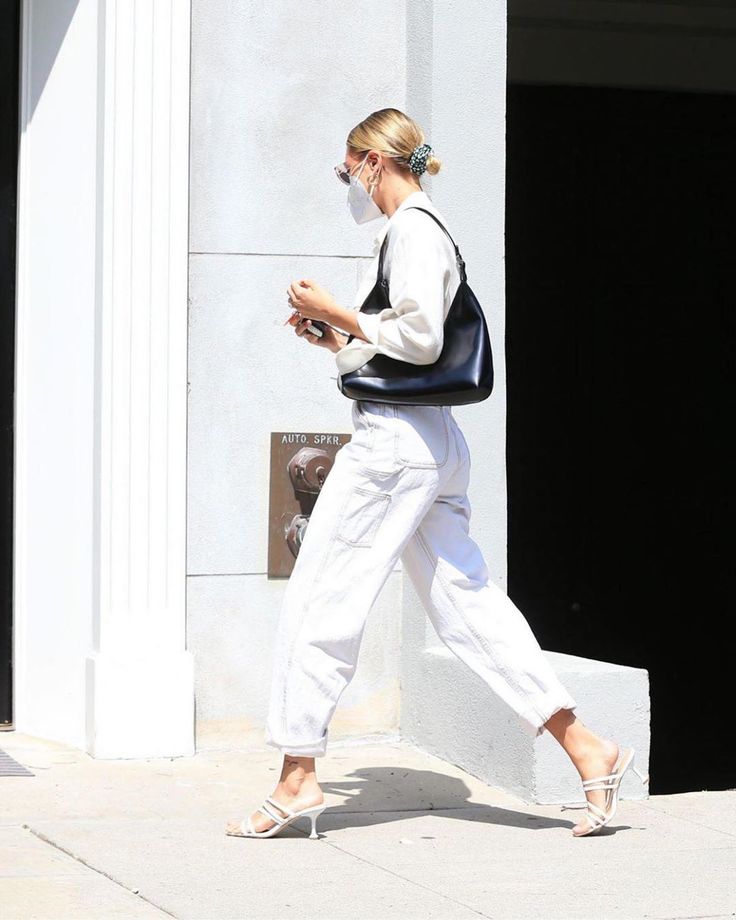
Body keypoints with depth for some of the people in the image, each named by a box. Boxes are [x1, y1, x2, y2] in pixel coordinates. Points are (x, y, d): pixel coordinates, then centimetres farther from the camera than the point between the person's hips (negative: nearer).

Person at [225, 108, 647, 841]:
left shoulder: (411, 229, -10)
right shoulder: (415, 231, 20)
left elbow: (420, 337, -19)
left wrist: (334, 313, -10)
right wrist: (334, 339, 17)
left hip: (395, 437, -10)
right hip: (428, 438, 10)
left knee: (319, 595, -4)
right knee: (466, 602, 8)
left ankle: (297, 775, 0)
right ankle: (585, 748, 6)